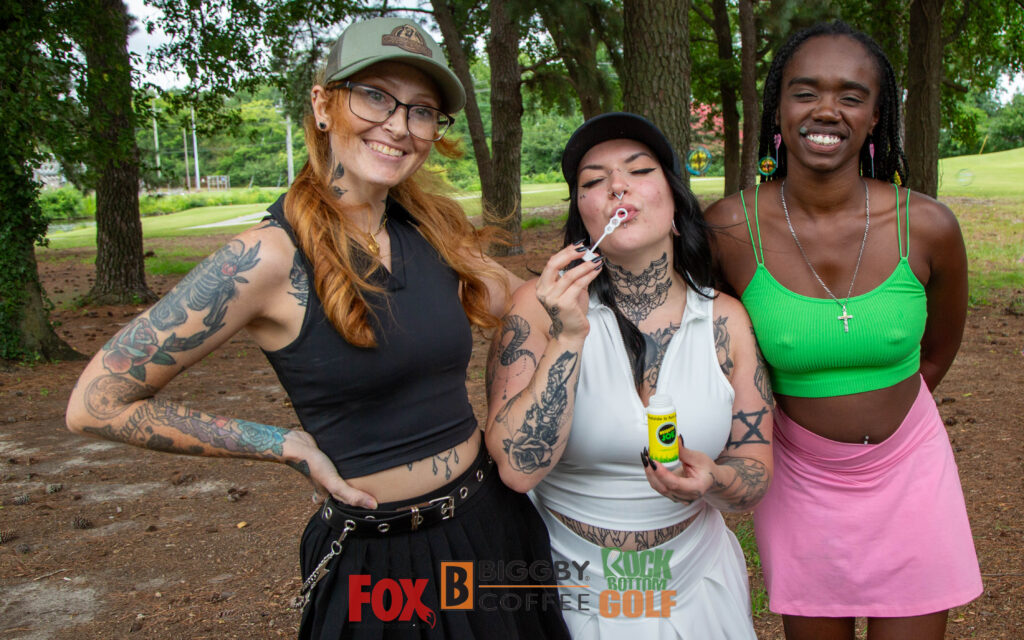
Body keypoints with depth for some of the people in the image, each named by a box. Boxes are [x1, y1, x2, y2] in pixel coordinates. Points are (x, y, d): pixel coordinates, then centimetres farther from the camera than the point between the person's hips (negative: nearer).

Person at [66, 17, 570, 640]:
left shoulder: (433, 231, -1)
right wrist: (292, 446, -12)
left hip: (494, 520, 6)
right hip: (384, 564, -6)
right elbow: (97, 404, -15)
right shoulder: (271, 256, -19)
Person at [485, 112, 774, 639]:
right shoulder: (540, 307, -14)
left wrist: (709, 480, -24)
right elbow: (517, 468, -22)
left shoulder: (725, 320, -7)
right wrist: (568, 338, -28)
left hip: (695, 579, 3)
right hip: (571, 587, -2)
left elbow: (755, 477, -3)